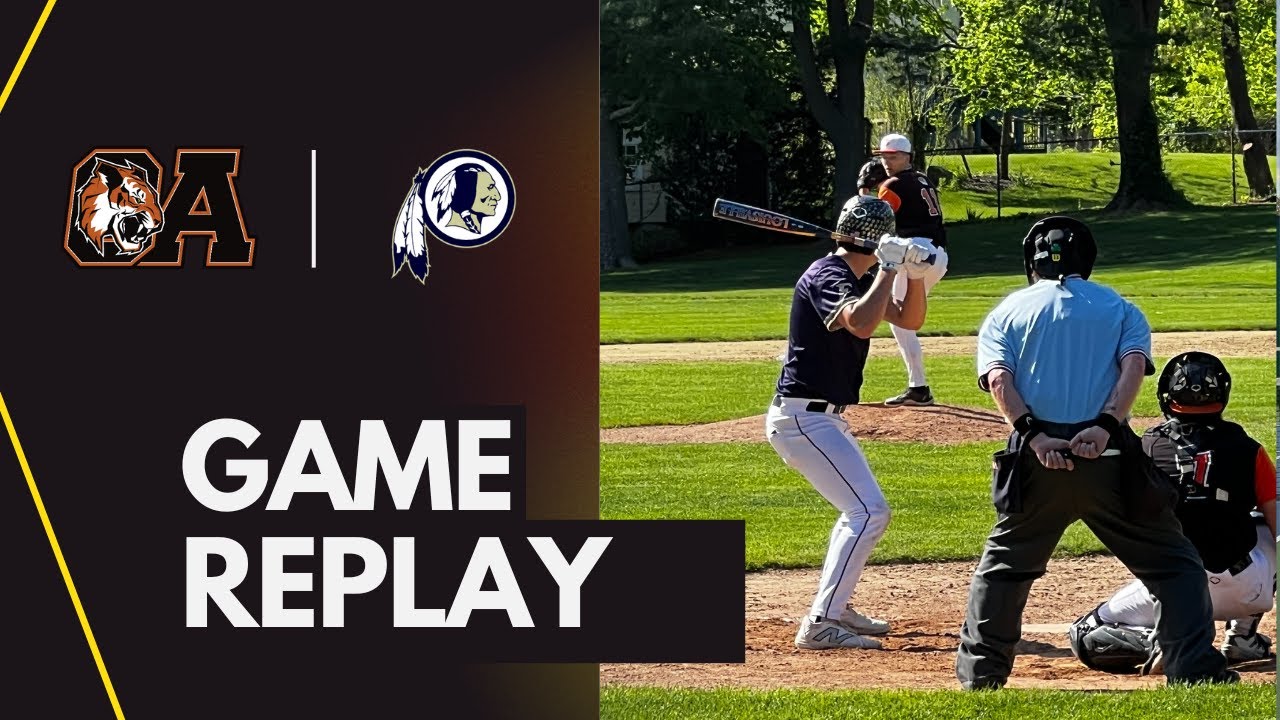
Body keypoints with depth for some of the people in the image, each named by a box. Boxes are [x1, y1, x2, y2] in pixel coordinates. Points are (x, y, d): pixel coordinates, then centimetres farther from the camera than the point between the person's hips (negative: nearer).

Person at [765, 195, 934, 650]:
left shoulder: (861, 278, 12)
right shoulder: (828, 277, -18)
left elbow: (908, 319, 16)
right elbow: (861, 323, -36)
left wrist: (914, 275, -2)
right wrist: (889, 269, -25)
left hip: (819, 419, 11)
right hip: (802, 418, -11)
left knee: (860, 506, 25)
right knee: (869, 511, -17)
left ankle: (835, 608, 32)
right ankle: (820, 624, -21)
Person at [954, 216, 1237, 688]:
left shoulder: (1007, 312, 17)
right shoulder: (1120, 308, 17)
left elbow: (999, 379, -2)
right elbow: (1133, 367, -3)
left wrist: (1034, 436, -12)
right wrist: (1106, 427, -14)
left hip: (1036, 457, 1)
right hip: (1108, 456, -1)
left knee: (1004, 564, 21)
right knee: (1173, 563, 8)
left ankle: (979, 673, 20)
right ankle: (1195, 668, -4)